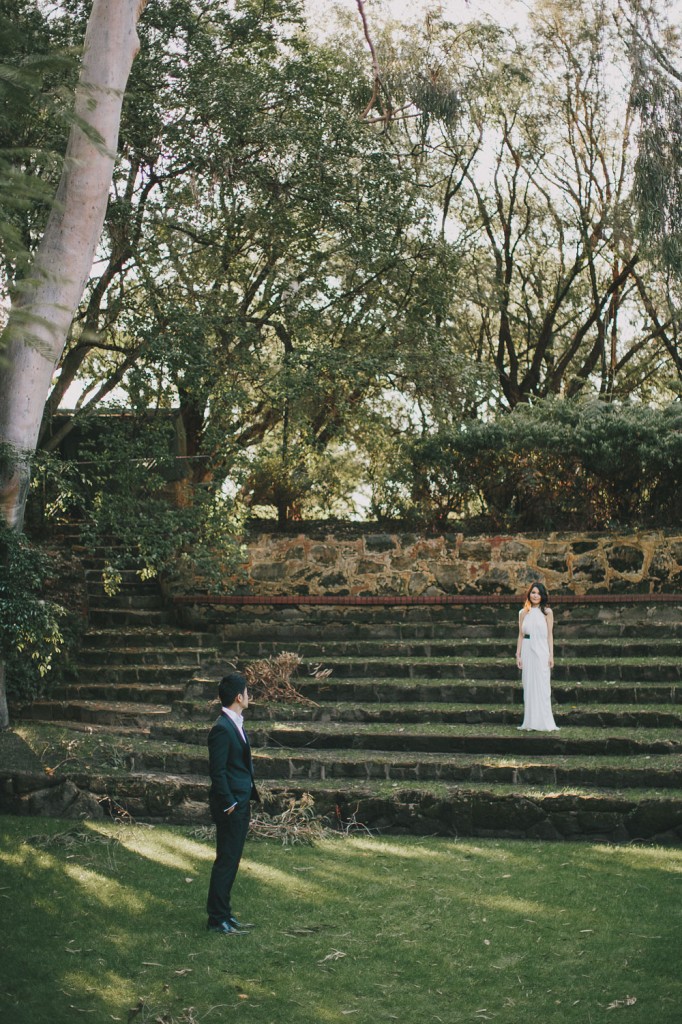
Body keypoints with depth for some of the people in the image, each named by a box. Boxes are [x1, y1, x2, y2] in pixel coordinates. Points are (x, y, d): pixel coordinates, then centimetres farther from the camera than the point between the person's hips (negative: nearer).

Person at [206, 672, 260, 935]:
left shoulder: (235, 724, 12)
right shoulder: (222, 729, -19)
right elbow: (217, 772, -20)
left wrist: (246, 798, 15)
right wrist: (229, 804, -17)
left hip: (241, 803, 10)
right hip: (231, 806, -10)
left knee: (231, 861, 16)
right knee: (225, 862, -2)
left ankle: (224, 914, 25)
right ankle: (217, 920, 7)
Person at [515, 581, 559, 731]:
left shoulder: (547, 612, 3)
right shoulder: (523, 612, 9)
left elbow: (550, 634, 2)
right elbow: (521, 635, 10)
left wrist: (551, 655, -3)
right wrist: (518, 655, 5)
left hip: (541, 652, -2)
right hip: (527, 651, 2)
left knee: (542, 686, -3)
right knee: (528, 686, 4)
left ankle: (544, 723, 1)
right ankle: (530, 721, 9)